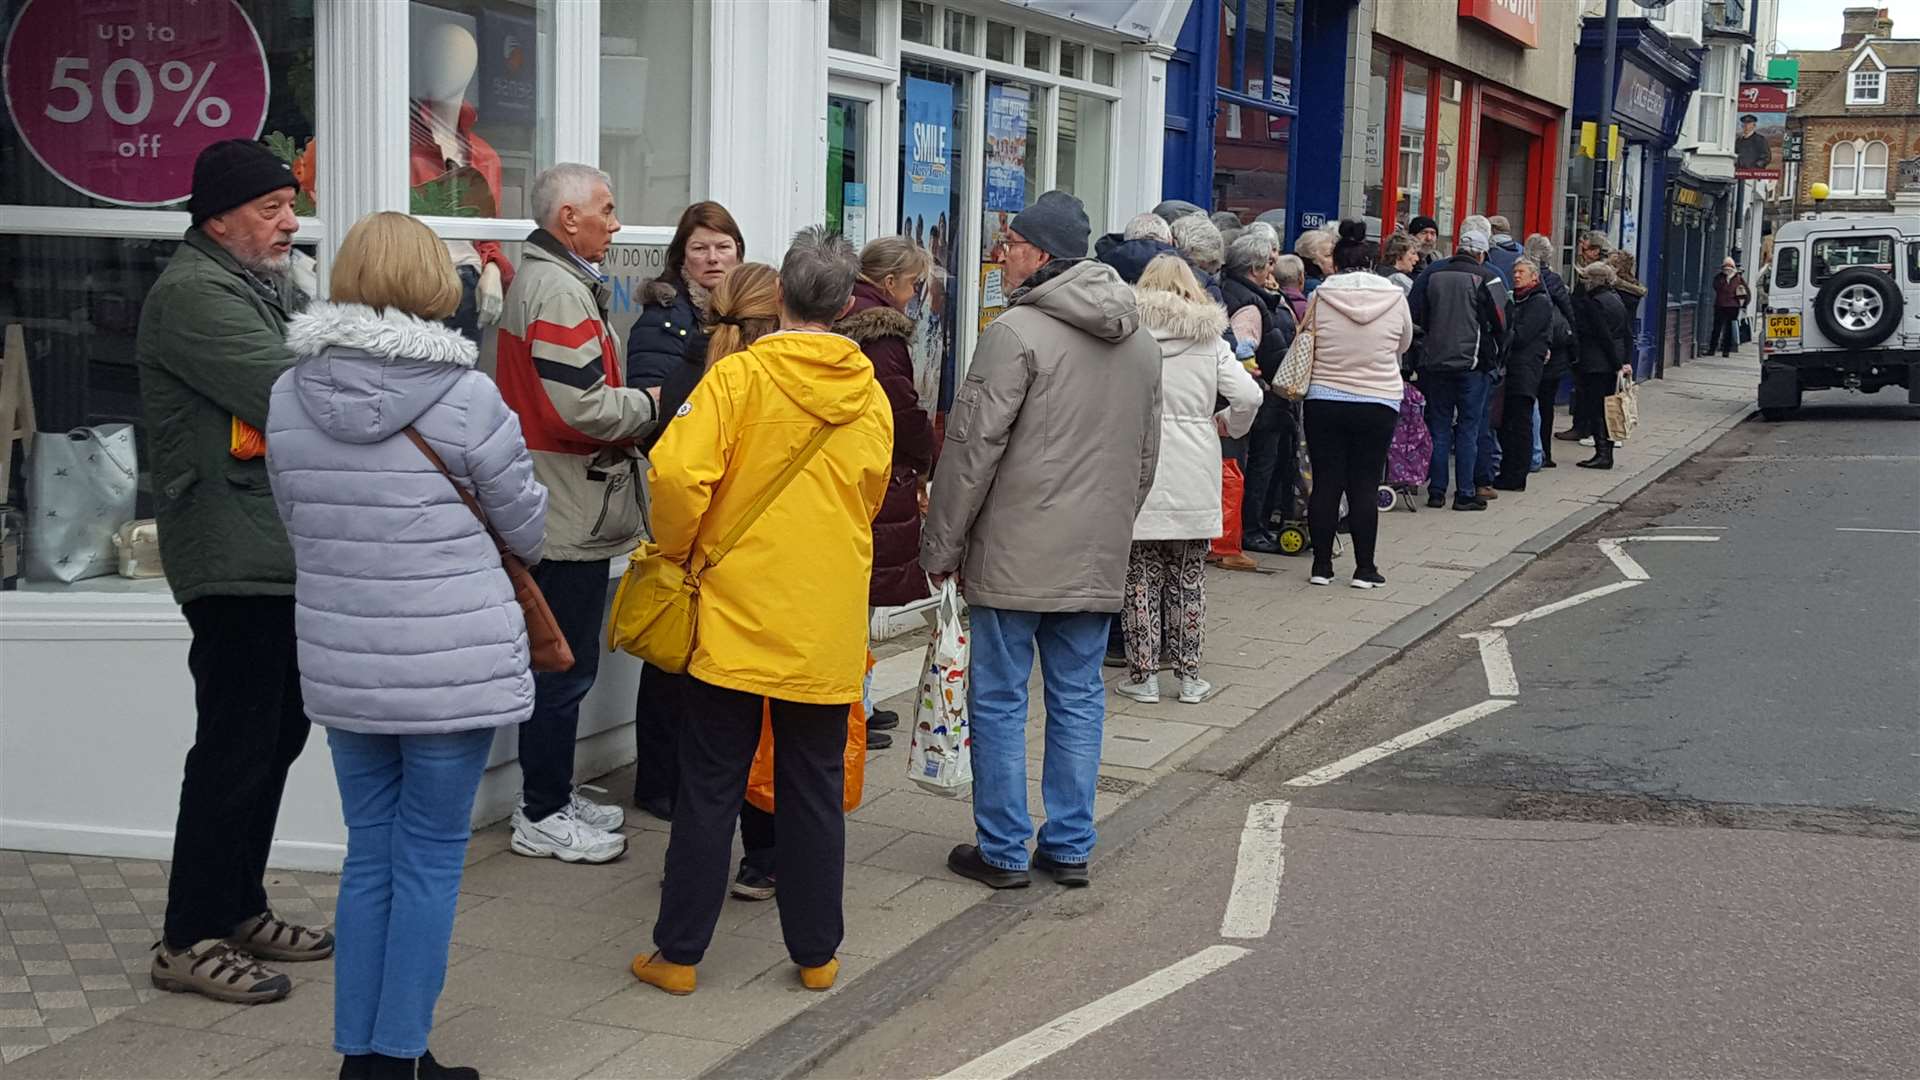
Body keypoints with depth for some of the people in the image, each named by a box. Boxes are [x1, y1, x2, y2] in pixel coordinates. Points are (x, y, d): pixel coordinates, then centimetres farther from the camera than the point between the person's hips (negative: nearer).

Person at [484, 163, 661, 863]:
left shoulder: (533, 280, 17)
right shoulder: (561, 291, -18)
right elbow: (583, 407, -25)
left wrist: (629, 410, 10)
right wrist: (648, 404, -7)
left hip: (554, 514, 11)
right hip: (570, 516, -11)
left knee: (558, 665, 18)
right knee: (564, 668, -2)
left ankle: (550, 798, 28)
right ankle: (543, 818, 7)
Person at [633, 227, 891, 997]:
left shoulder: (739, 374, -10)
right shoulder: (870, 396, 3)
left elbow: (677, 473, -20)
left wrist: (677, 549, -2)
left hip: (737, 614, -3)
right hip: (829, 627, 3)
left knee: (710, 788, 5)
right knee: (814, 790, 11)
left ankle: (678, 953, 12)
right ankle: (816, 953, 18)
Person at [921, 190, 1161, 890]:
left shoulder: (1018, 331, -13)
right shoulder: (1140, 342, 12)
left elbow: (973, 448, -14)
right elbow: (1146, 456, 19)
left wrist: (941, 545, -6)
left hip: (1015, 555, -7)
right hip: (1100, 560, 7)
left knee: (1000, 700, 3)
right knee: (1078, 697, 12)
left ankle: (1003, 851, 9)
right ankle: (1070, 847, 18)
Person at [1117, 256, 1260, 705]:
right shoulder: (1210, 341, 4)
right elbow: (1249, 396, -4)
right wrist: (1229, 424, 16)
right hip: (1195, 481, 2)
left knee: (1142, 578, 5)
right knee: (1189, 580, 10)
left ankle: (1143, 674, 7)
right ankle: (1189, 675, 14)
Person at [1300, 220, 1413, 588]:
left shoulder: (1320, 298, -6)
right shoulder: (1395, 298, -3)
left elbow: (1306, 348, 5)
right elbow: (1404, 345, 13)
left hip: (1324, 400, 0)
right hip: (1379, 403, 0)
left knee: (1325, 484, 6)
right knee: (1364, 487, 5)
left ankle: (1322, 565, 11)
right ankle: (1365, 568, 7)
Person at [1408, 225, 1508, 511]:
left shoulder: (1432, 273, 4)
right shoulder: (1486, 277, -7)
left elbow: (1413, 314, 7)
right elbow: (1500, 322, -6)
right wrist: (1496, 354, 10)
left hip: (1434, 361, 3)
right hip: (1472, 363, -3)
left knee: (1438, 428, 10)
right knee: (1468, 428, 2)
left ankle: (1436, 492, 10)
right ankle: (1465, 494, 2)